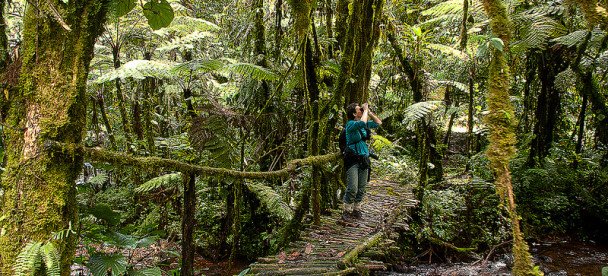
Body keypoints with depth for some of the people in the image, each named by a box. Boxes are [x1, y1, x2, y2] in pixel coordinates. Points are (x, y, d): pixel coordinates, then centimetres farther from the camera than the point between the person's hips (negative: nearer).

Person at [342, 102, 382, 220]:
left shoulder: (364, 124, 10)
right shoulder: (350, 124, -11)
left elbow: (378, 123, 20)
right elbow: (362, 123, -31)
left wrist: (369, 112, 8)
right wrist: (366, 110, -15)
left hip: (364, 159, 7)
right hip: (353, 159, -7)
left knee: (361, 188, 9)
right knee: (352, 188, -10)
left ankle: (356, 210, 20)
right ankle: (347, 211, 2)